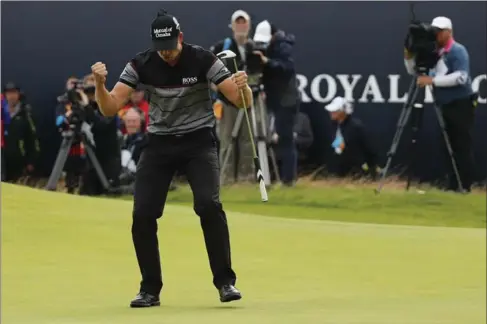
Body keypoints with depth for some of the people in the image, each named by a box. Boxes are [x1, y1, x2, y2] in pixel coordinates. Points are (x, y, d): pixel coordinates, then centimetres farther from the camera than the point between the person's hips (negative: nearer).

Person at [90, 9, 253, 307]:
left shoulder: (202, 59, -16)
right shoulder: (141, 65, -10)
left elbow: (241, 101, -18)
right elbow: (110, 108, -13)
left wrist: (243, 87, -41)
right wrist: (100, 84, -33)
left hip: (199, 140, -2)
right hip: (160, 143, 2)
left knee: (209, 205, -23)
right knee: (142, 214, -8)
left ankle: (225, 282, -13)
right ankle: (150, 290, 6)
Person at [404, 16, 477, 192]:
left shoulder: (458, 51, -11)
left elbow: (461, 77, -24)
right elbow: (413, 71, 15)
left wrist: (432, 80, -27)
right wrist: (409, 56, -5)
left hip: (461, 106, -8)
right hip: (445, 106, 8)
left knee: (463, 148, -7)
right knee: (449, 148, 8)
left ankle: (464, 188, -6)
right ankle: (452, 186, 12)